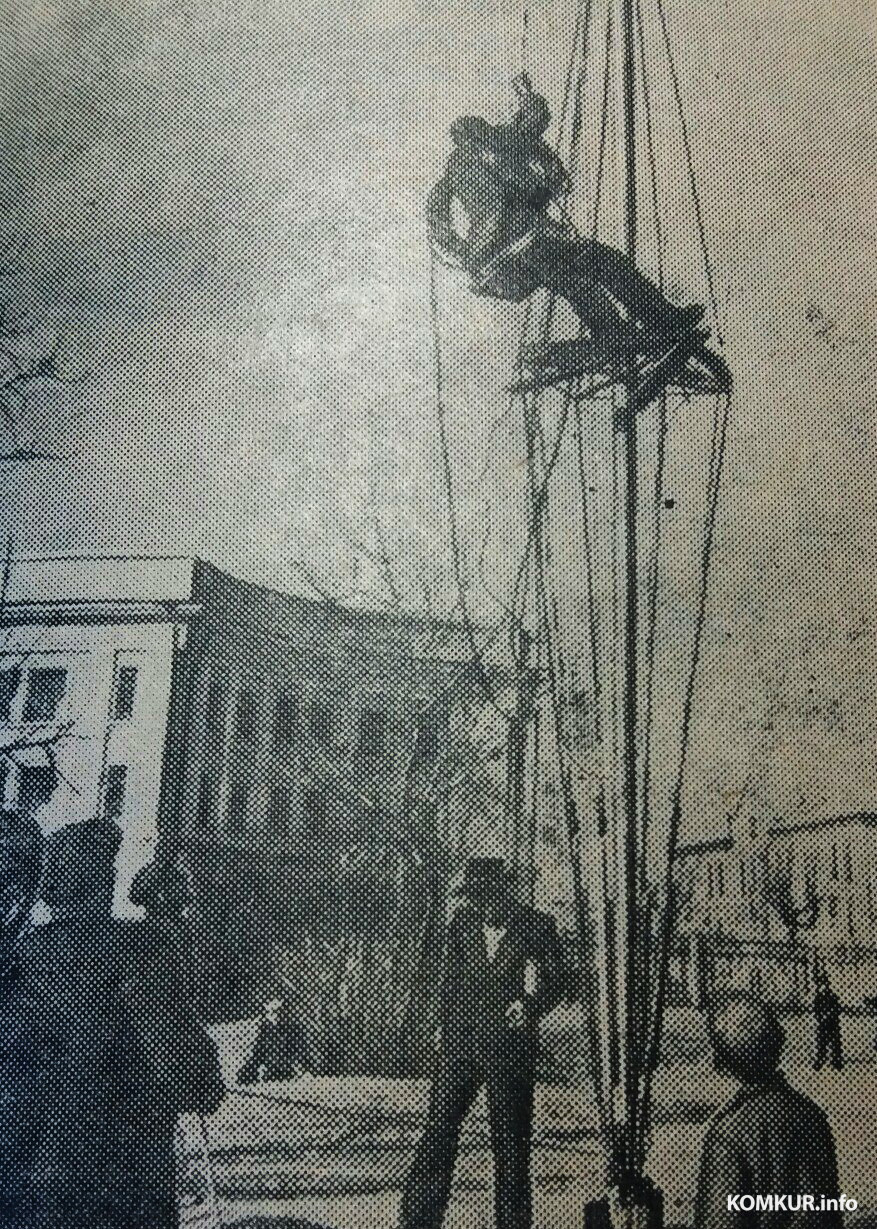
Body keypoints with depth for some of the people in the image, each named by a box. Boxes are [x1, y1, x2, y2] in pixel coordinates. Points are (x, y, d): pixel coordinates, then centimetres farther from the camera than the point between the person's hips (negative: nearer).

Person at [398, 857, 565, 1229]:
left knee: (510, 1139, 5)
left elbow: (555, 979, 4)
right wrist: (445, 1027, 14)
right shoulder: (462, 922, 8)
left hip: (509, 1042, -2)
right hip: (460, 1036, 3)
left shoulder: (535, 927, -1)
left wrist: (530, 1004, -13)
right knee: (438, 1129, -1)